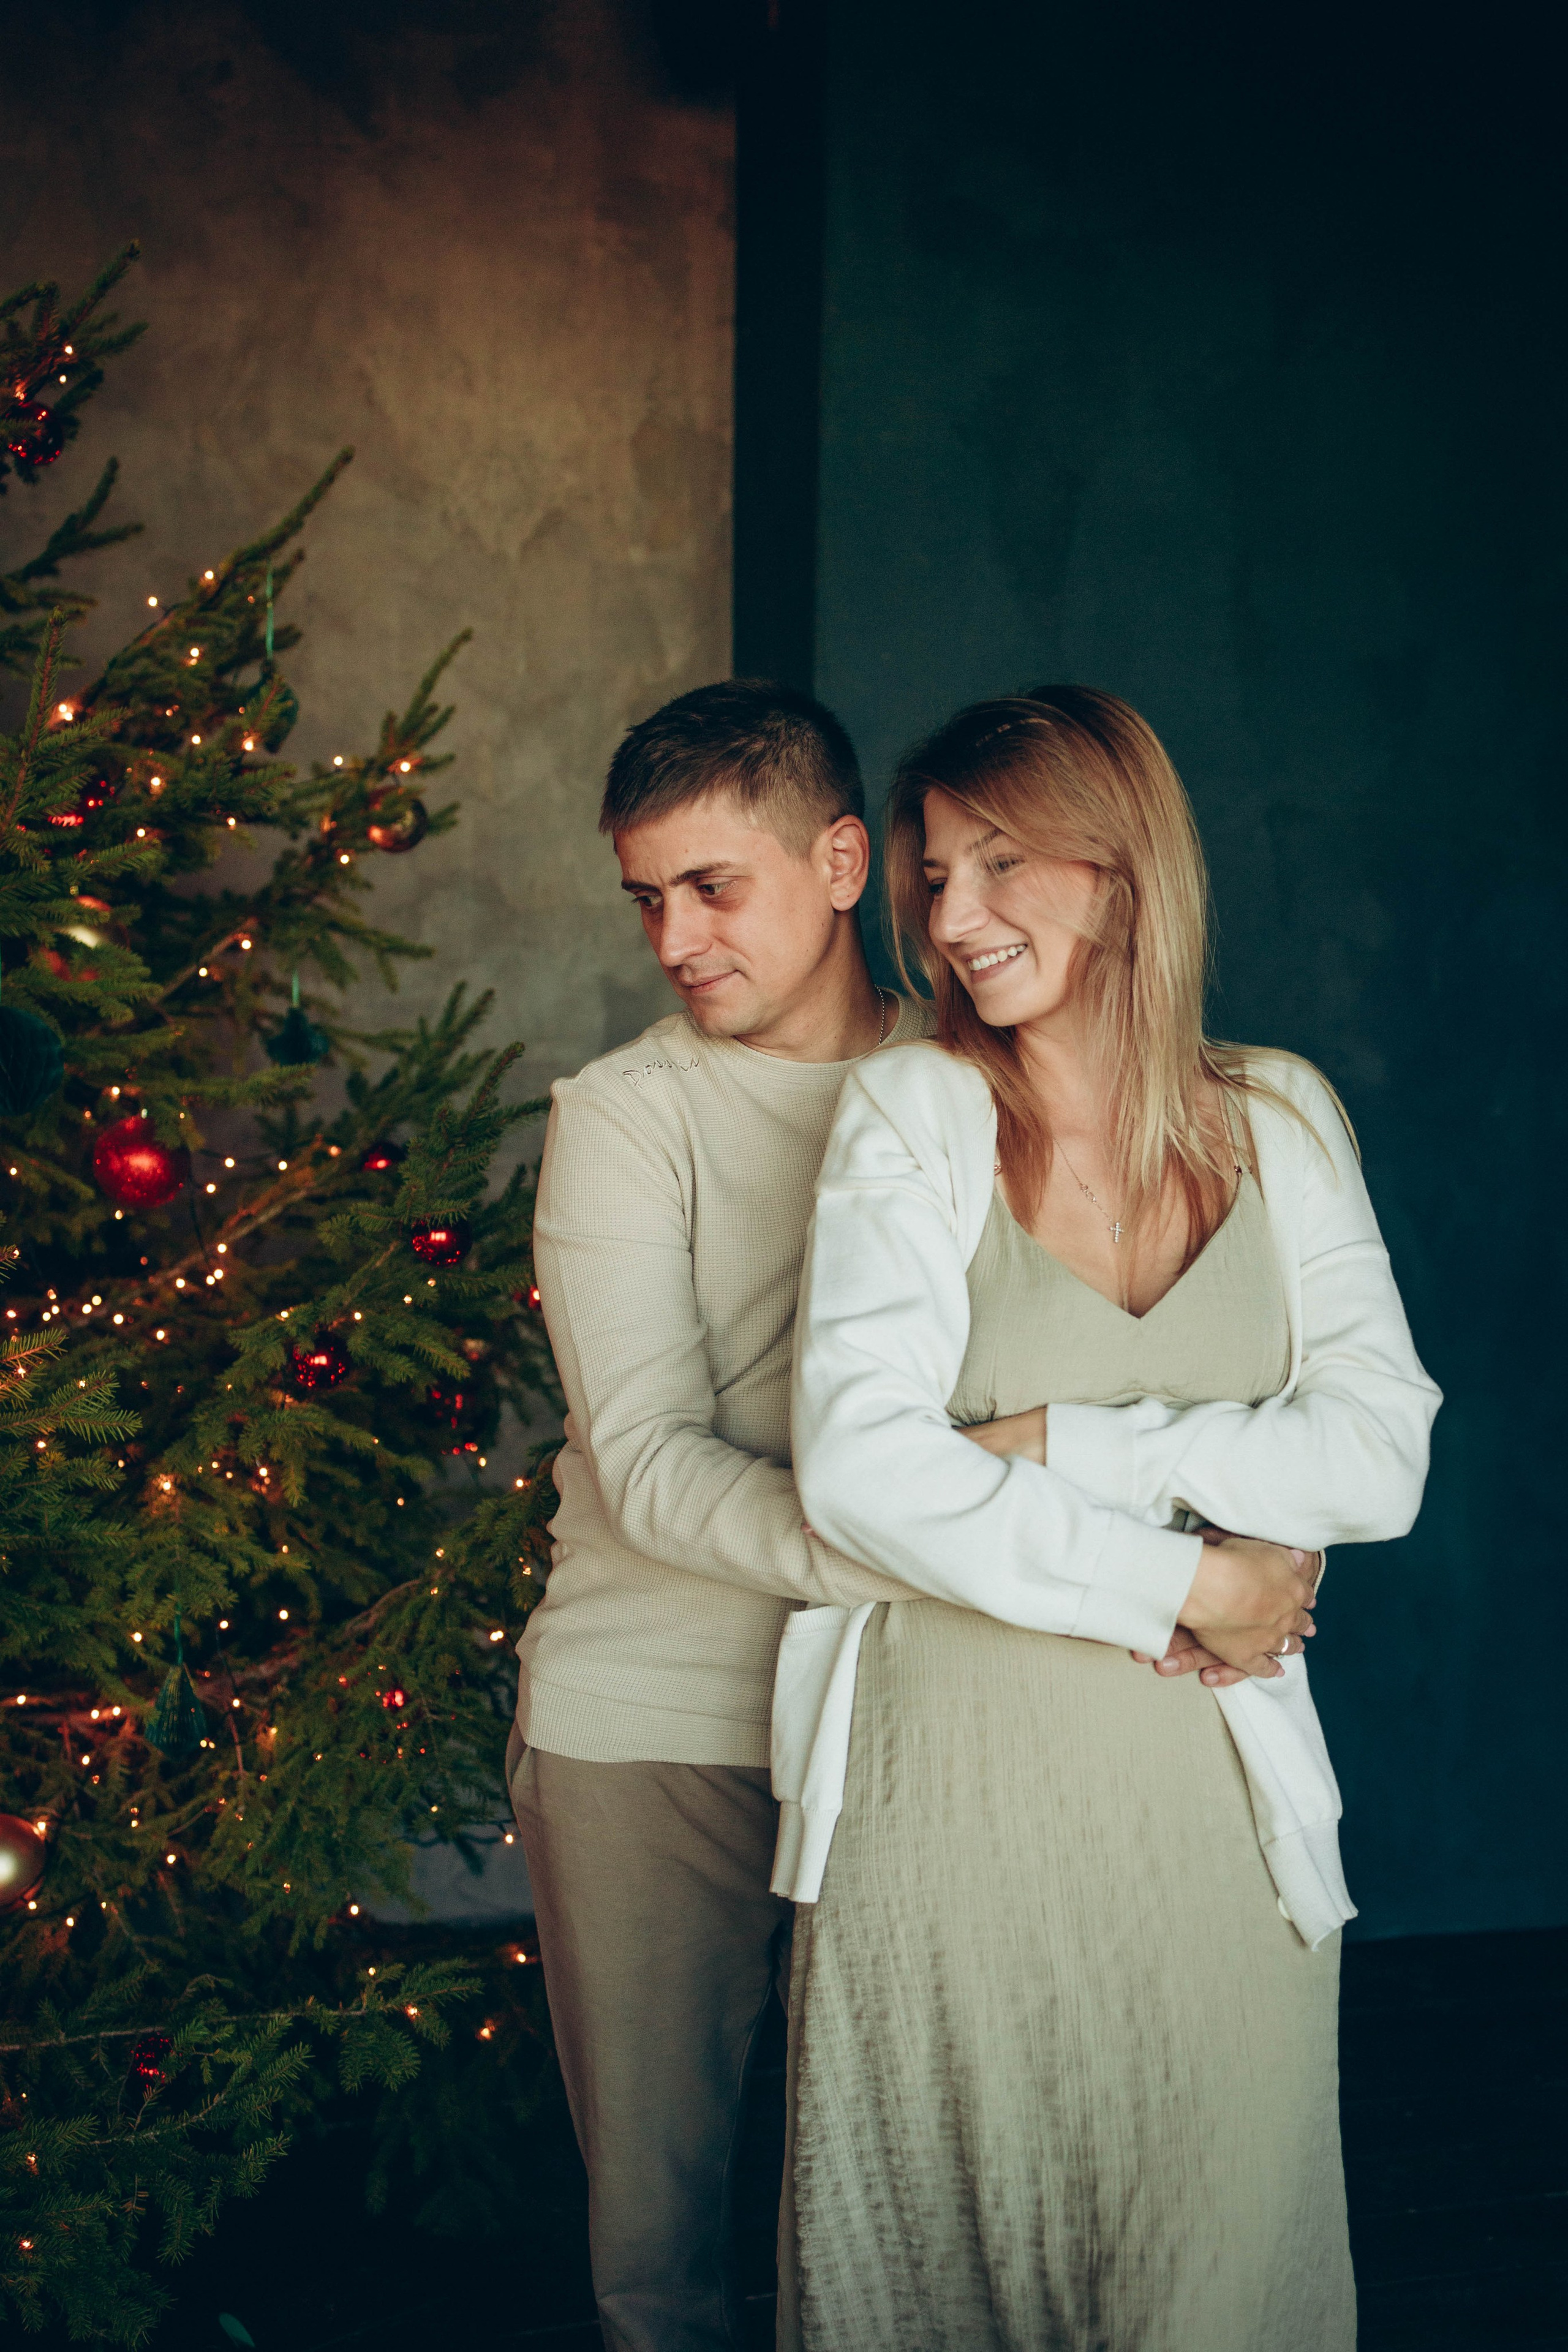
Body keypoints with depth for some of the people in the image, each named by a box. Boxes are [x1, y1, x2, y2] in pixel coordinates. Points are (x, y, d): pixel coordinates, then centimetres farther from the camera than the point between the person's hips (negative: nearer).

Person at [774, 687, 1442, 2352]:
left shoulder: (1281, 1119, 6)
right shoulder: (913, 1113, -1)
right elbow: (858, 1467, -13)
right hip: (946, 1794, -2)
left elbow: (1380, 1454, -5)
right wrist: (1173, 1587, -12)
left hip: (1211, 1809, 2)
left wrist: (1063, 1449, -13)